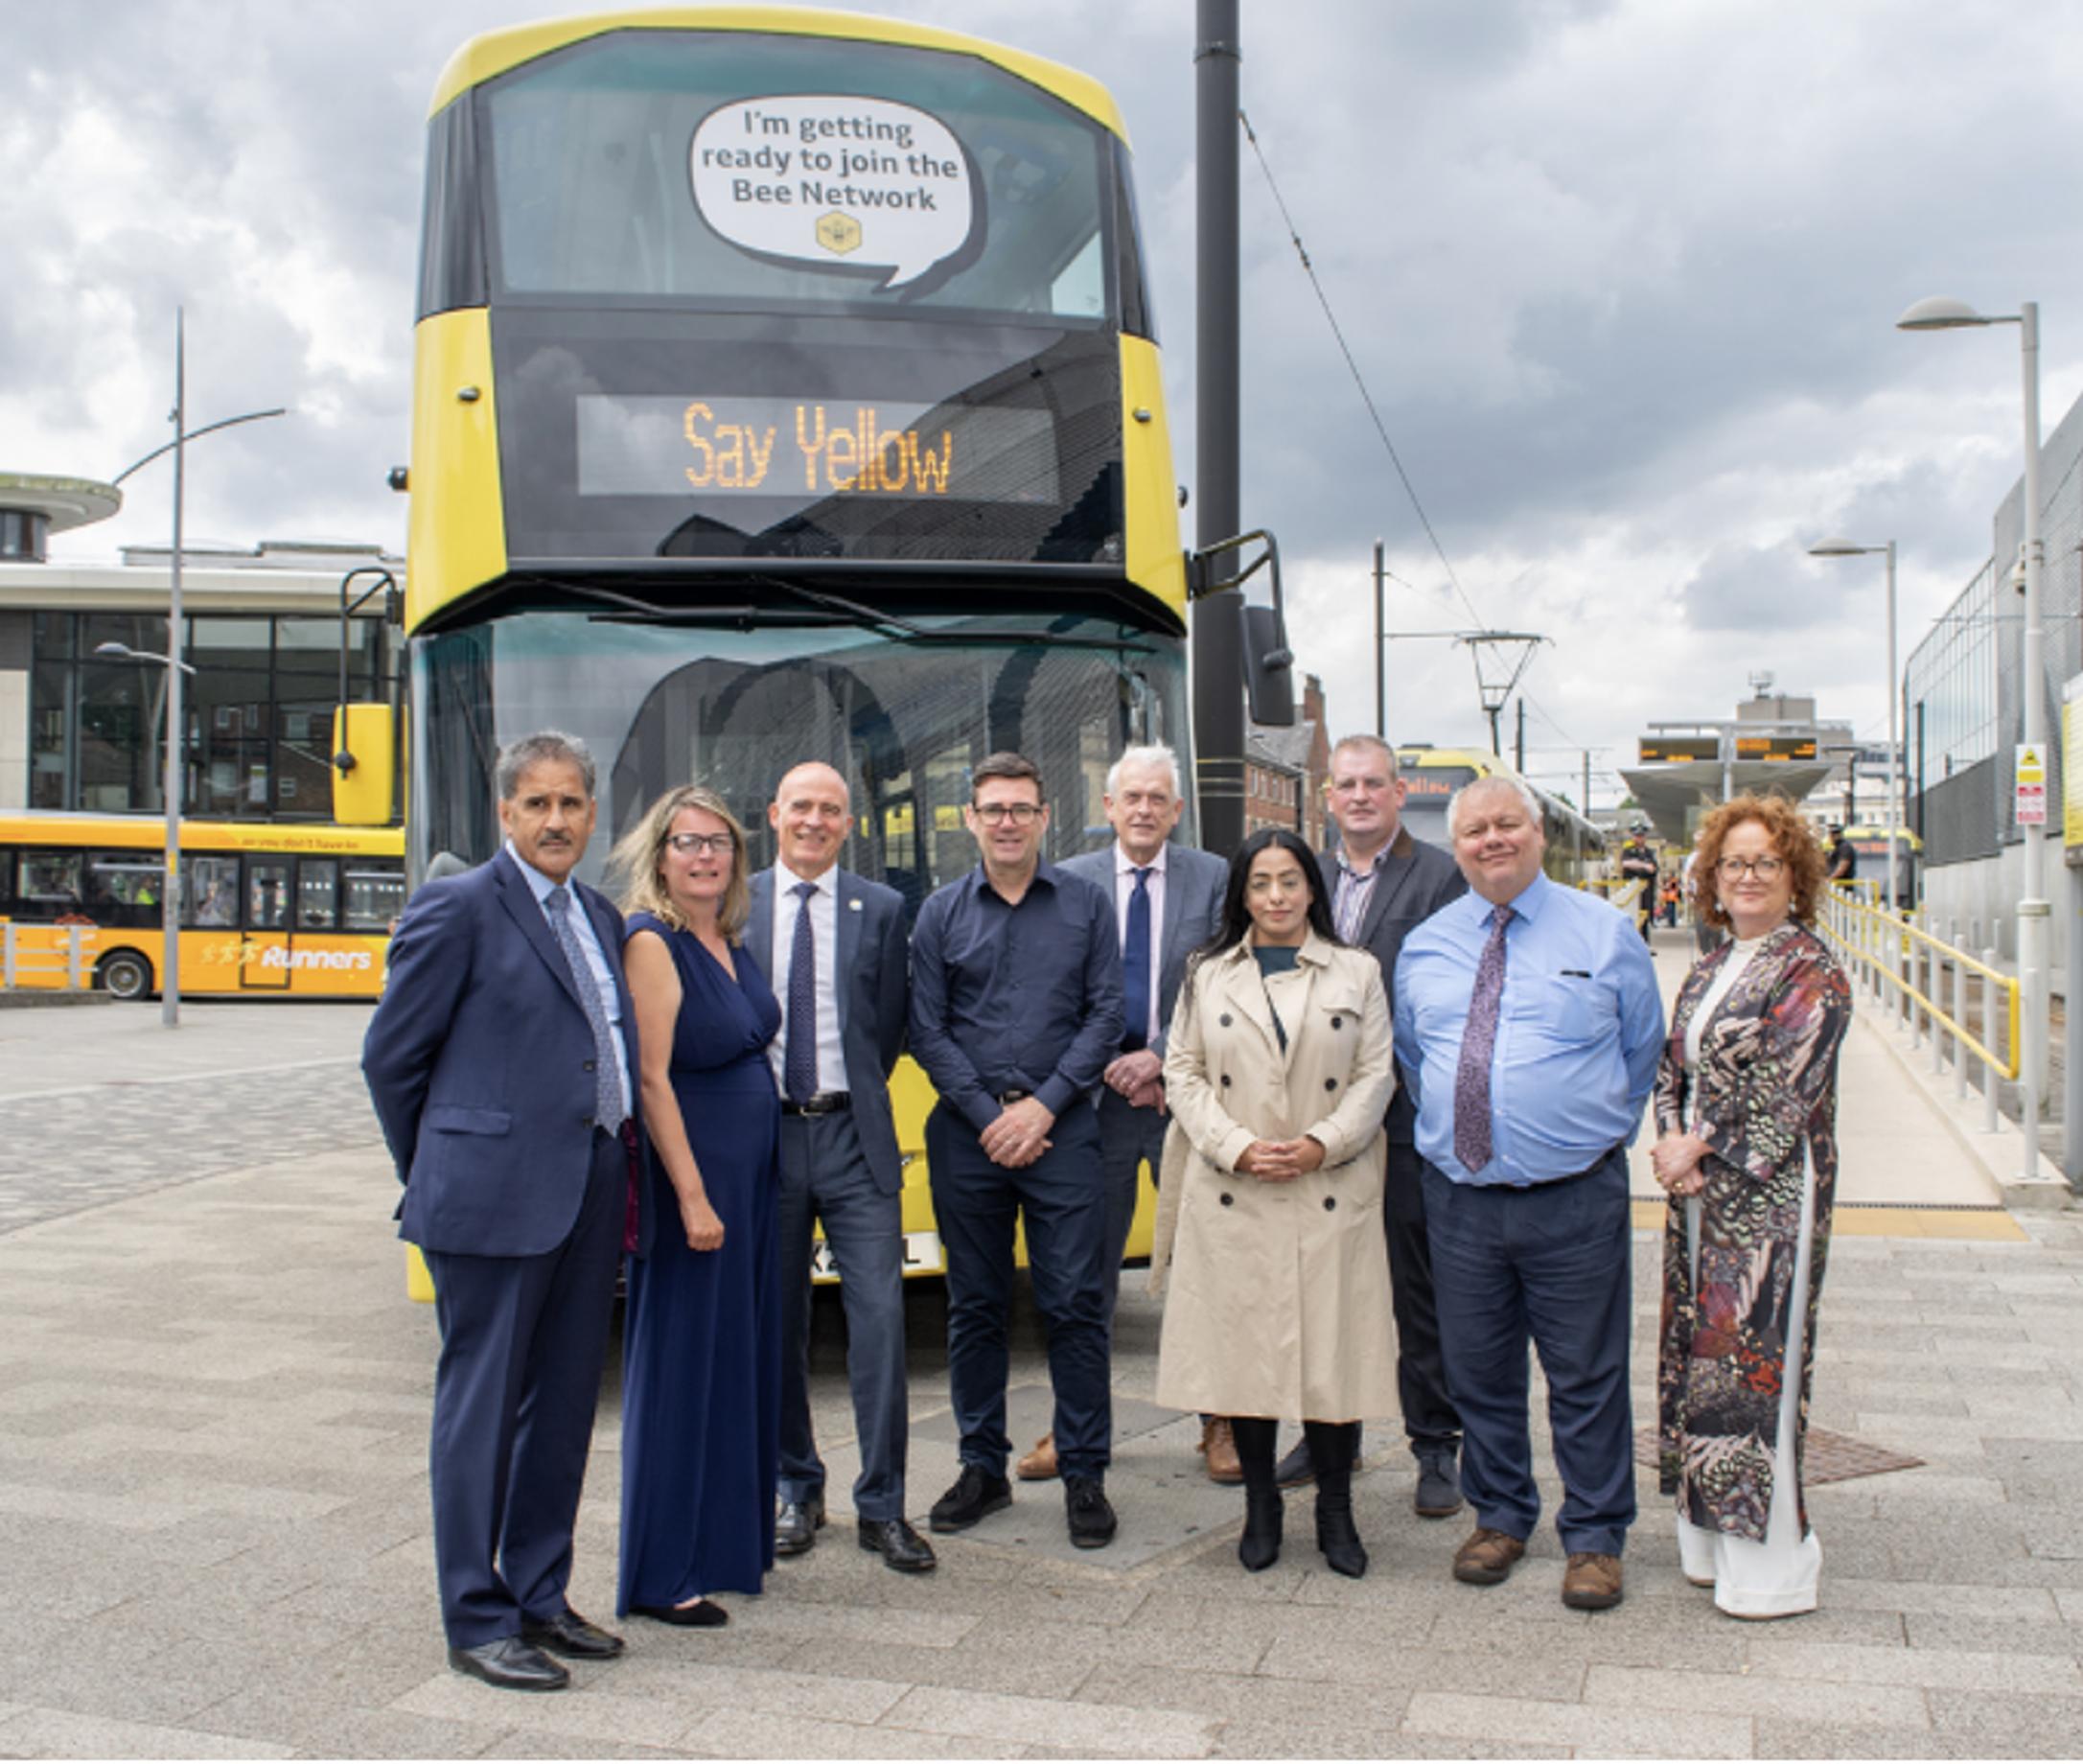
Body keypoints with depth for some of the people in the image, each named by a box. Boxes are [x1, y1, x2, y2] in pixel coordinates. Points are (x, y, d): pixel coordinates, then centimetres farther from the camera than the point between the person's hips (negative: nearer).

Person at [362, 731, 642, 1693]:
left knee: (563, 1404, 13)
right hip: (493, 1203, -7)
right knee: (482, 1404, 2)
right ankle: (477, 1620, 13)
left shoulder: (600, 918, 15)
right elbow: (390, 1055, -4)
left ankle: (537, 1596, 26)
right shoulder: (458, 908, -7)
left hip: (590, 1196, 7)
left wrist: (620, 1175, 11)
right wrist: (437, 1176, 3)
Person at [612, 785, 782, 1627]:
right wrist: (693, 1197, -20)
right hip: (691, 1173, -9)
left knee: (743, 1359, 15)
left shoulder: (731, 942, 11)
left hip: (750, 1175, 9)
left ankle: (730, 1540, 29)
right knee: (679, 1365, -1)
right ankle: (662, 1576, 9)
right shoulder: (652, 943, -13)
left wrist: (742, 1184, 12)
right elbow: (652, 1079, -18)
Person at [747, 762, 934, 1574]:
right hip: (763, 1135, 0)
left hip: (852, 1138, 0)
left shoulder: (881, 909, 7)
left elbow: (891, 1024, 10)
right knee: (777, 1324, 9)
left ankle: (881, 1506, 6)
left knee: (880, 1316, -4)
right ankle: (797, 1491, 24)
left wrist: (854, 1096, 6)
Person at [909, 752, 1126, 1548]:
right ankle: (982, 1467, 20)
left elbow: (1104, 1014, 1)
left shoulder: (1085, 904, 5)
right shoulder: (941, 913, 6)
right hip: (966, 1133, 1)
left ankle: (1084, 1475, 9)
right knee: (974, 1305, 8)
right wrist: (988, 1115, -7)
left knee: (1074, 1304, -1)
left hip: (1060, 1129, -1)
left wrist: (1043, 1106, -9)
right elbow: (927, 1030, 3)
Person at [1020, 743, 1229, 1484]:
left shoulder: (1214, 879, 2)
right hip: (1097, 1093, 1)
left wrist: (1161, 1056, -12)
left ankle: (1220, 1421, 16)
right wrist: (1108, 1070, -7)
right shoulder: (1069, 882, 4)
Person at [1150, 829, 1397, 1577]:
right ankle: (1260, 1505, 19)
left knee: (1332, 1347, 0)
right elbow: (1183, 1072, 5)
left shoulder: (1357, 972, 7)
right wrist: (1237, 1147, -9)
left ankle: (1335, 1510, 15)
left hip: (1330, 1193, 0)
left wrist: (1323, 1144, -11)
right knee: (1243, 1346, 4)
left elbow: (1376, 1074, 4)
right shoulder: (1208, 974, 9)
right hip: (1231, 1197, 1)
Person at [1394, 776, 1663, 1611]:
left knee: (1586, 1376, 5)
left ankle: (1595, 1539, 20)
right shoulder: (1424, 946, 8)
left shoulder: (1605, 933, 1)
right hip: (1459, 1195, 3)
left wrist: (1601, 1128, 9)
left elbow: (1643, 1052, 10)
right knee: (1478, 1371, 12)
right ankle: (1499, 1517, 30)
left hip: (1575, 1199, -3)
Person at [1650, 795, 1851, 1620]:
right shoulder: (1708, 972, 15)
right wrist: (1673, 1141, -5)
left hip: (1770, 1196, -8)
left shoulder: (1810, 969, -8)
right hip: (1699, 1191, 8)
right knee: (1696, 1354, 11)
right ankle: (1713, 1538, 24)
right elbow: (1672, 1069, 13)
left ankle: (1771, 1561, 7)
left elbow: (1781, 1089, -15)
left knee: (1753, 1361, -4)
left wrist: (1701, 1150, -12)